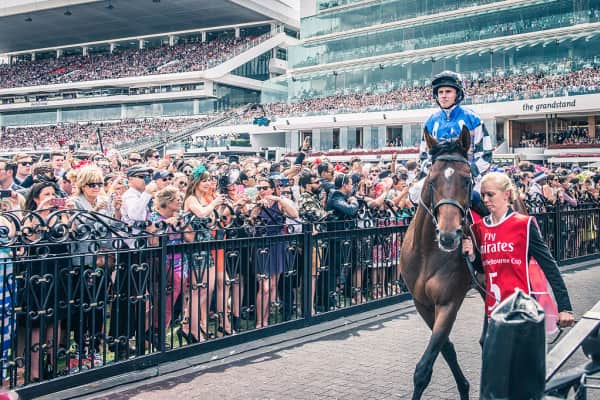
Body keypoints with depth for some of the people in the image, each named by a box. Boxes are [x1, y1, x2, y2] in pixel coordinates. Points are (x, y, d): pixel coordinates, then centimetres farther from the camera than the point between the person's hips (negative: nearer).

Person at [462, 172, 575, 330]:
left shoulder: (524, 224, -8)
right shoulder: (479, 228, 6)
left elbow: (549, 266, -9)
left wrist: (565, 307, -15)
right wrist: (472, 256, -4)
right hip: (492, 307, 5)